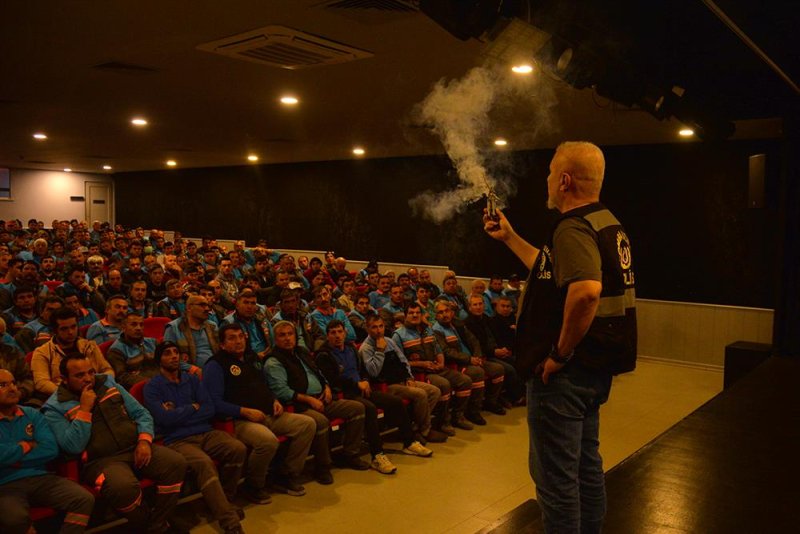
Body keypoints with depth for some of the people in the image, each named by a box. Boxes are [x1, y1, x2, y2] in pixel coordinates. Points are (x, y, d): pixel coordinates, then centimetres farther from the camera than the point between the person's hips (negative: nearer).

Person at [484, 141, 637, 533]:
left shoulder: (573, 228, -20)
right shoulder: (607, 223, 13)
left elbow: (586, 291, -39)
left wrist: (560, 353, -27)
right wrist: (509, 238, 28)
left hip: (565, 371, -10)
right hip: (596, 368, 10)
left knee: (555, 475, 3)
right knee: (586, 465, 22)